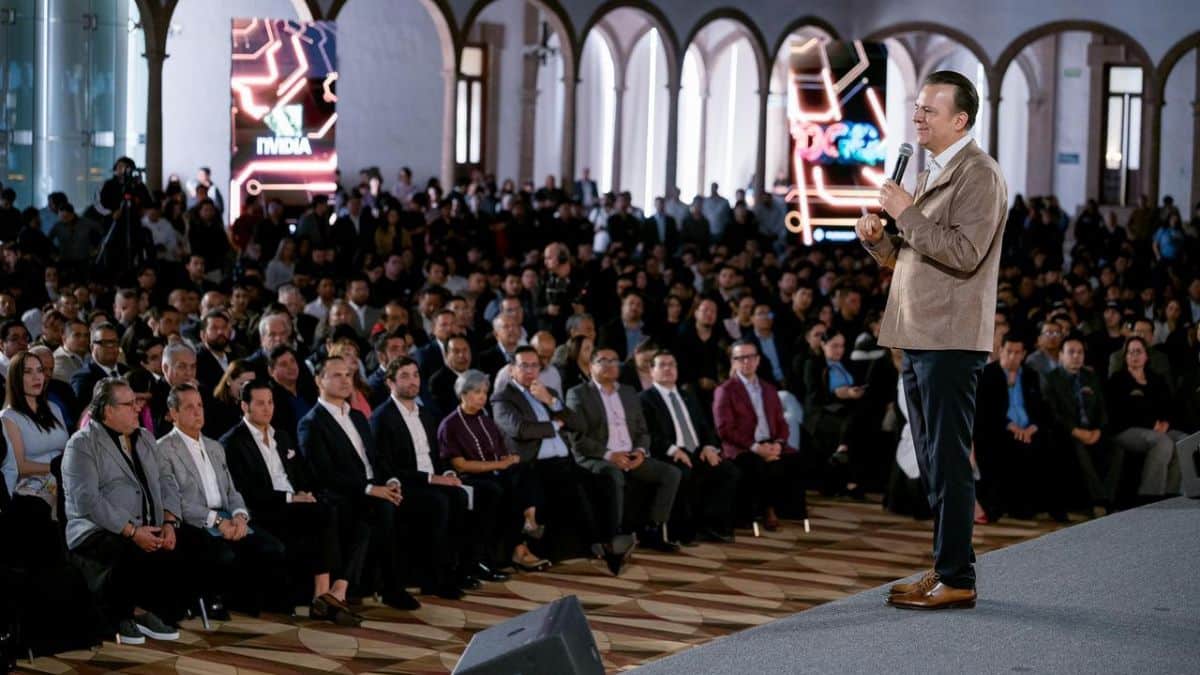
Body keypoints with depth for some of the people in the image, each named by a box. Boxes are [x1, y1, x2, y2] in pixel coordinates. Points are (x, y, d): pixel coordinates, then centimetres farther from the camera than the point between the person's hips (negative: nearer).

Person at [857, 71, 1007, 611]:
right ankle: (944, 568, 21)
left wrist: (908, 213, -17)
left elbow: (964, 253, -21)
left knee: (949, 462, -7)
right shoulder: (930, 173, 20)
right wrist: (877, 238, 3)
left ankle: (956, 580, -3)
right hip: (918, 338, 10)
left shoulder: (979, 174, -9)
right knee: (932, 461, 13)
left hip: (950, 341, -10)